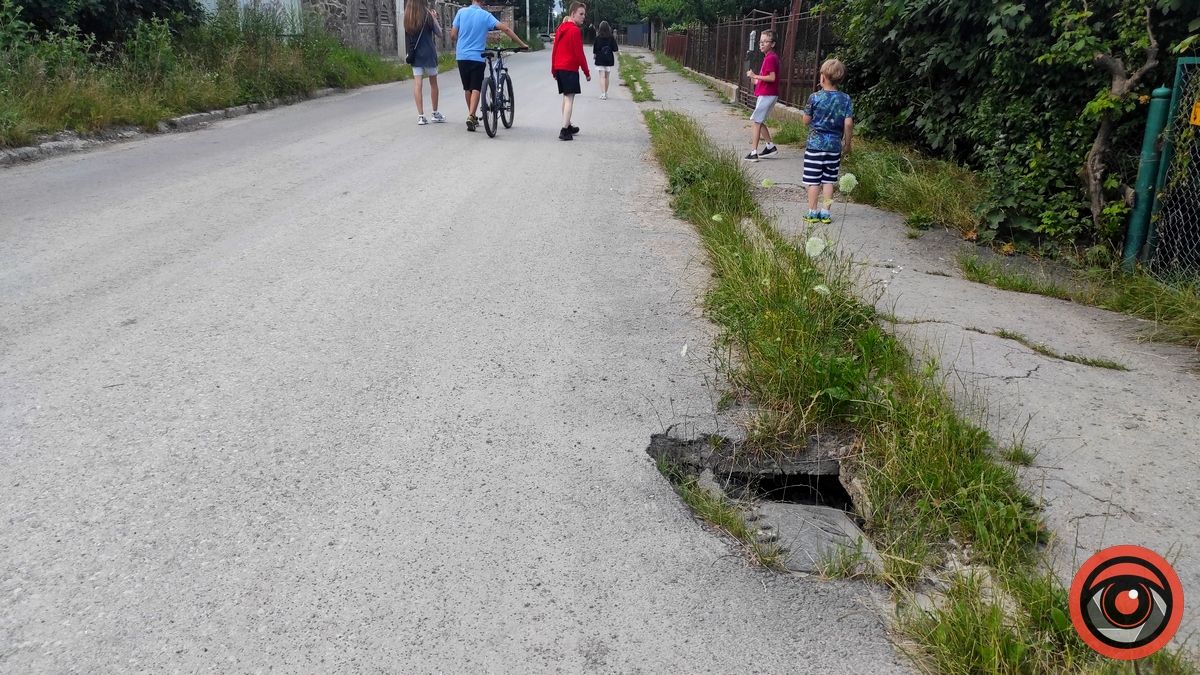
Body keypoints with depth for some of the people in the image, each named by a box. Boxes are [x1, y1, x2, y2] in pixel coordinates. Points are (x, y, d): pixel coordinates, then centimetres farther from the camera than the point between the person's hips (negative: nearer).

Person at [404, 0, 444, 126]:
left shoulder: (407, 17, 2)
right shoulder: (427, 15, -9)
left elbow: (408, 36, 11)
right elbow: (439, 34, -4)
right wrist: (435, 18, 5)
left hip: (414, 55, 3)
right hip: (429, 54, -3)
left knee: (417, 84, 0)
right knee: (433, 83, 11)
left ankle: (421, 116, -6)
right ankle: (435, 114, 20)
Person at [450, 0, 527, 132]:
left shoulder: (461, 12, 1)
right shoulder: (486, 15, -4)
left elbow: (453, 35, 0)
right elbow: (505, 29, -10)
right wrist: (522, 44, -6)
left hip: (462, 56, 3)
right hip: (477, 57, -3)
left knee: (467, 88, 15)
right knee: (476, 88, 0)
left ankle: (472, 117, 25)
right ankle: (471, 116, -17)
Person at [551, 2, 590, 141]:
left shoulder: (561, 28, 13)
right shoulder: (575, 31, -13)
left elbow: (554, 50, 15)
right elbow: (579, 54, -14)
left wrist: (553, 70, 21)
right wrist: (587, 72, -7)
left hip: (559, 68, 9)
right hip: (570, 68, -9)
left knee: (566, 97, 17)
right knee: (570, 98, -8)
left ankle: (568, 126, 26)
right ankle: (565, 131, -14)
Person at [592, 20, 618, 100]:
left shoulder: (598, 38, -7)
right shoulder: (611, 38, -4)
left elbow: (595, 50, -4)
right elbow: (615, 49, -2)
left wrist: (594, 56, 13)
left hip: (600, 60, -2)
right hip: (609, 60, 2)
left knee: (602, 76, -3)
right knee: (606, 77, 13)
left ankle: (603, 93, -17)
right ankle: (606, 93, 22)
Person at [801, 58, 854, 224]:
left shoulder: (815, 97, -9)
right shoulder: (846, 100, -2)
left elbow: (806, 120, -1)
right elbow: (848, 124, -6)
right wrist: (847, 144, 4)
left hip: (815, 143, -3)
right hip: (834, 146, 3)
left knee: (813, 180, 3)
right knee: (829, 180, 11)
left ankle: (812, 212, 6)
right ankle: (825, 212, 13)